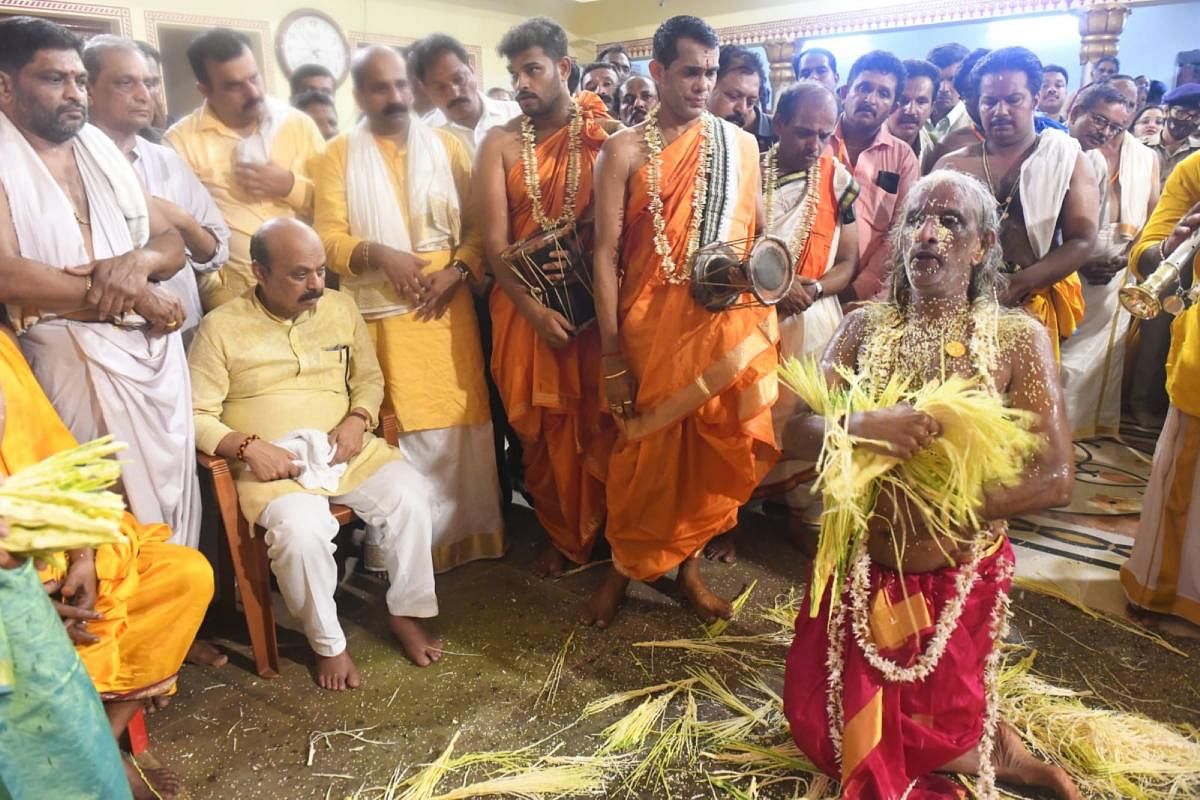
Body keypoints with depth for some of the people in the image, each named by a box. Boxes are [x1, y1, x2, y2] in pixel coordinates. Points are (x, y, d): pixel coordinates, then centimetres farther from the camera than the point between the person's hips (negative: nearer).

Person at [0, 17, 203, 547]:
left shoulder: (101, 147, 14)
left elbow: (171, 241, 13)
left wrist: (138, 261, -11)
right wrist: (132, 298, -14)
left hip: (156, 351, 6)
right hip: (76, 360, -5)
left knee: (171, 492, 9)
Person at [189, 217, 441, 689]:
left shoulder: (341, 308, 8)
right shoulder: (221, 327, -3)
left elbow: (369, 378, 15)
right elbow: (197, 416, -3)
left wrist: (358, 419, -5)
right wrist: (249, 447, -19)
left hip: (346, 449, 4)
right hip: (273, 462, -3)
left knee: (410, 495, -21)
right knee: (301, 529, -32)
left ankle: (406, 612, 1)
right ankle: (328, 643, -6)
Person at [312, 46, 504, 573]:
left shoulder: (446, 146, 12)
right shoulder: (338, 155, 7)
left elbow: (479, 223, 7)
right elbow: (329, 237, -2)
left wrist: (459, 268, -10)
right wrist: (378, 254, -19)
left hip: (449, 307, 2)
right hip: (383, 314, -1)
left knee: (461, 420, 2)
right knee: (402, 428, -1)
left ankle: (469, 532, 15)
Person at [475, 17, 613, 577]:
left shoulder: (607, 135, 1)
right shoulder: (501, 143, 2)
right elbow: (494, 242, -4)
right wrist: (535, 310, -16)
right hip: (527, 305, 1)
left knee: (597, 421, 6)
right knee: (543, 427, 9)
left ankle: (601, 531, 26)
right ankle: (560, 536, 28)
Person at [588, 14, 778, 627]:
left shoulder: (740, 144, 7)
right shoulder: (625, 150, -2)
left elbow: (756, 235, 12)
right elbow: (606, 252, -6)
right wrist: (611, 355, -11)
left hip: (725, 322, 3)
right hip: (650, 320, -2)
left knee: (709, 445, 9)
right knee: (648, 446, 6)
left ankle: (687, 563, 30)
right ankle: (623, 567, 27)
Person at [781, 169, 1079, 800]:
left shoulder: (1017, 338, -11)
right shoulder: (863, 327, -5)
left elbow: (1056, 479, -16)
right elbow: (794, 434, -14)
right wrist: (862, 425, -35)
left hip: (956, 576, -3)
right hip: (860, 566, 3)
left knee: (932, 735, 8)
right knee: (817, 724, 12)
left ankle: (991, 749, 41)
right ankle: (987, 748, 34)